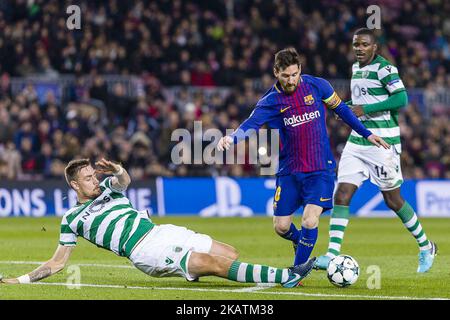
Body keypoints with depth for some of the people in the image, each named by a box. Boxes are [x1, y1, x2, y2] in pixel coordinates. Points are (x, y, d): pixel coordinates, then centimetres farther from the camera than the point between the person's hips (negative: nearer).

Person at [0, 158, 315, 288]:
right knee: (214, 263, -21)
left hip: (162, 232, 7)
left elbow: (125, 179, -1)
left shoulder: (108, 187, 21)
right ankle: (285, 277, -28)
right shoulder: (72, 219, 9)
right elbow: (58, 261, 12)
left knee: (230, 254, -7)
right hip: (145, 252, -7)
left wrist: (116, 171, -24)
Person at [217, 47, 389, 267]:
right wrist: (232, 138, -42)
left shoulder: (317, 86, -5)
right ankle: (300, 242, 40)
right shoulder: (271, 101, -6)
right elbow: (251, 124, -21)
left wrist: (366, 134, 12)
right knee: (281, 227, 5)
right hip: (289, 171, 2)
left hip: (320, 169, -2)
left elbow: (340, 108, 11)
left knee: (309, 221, -17)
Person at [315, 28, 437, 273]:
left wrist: (366, 109, -21)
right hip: (357, 141, 7)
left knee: (392, 200, 3)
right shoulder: (355, 68, 14)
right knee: (341, 195, -7)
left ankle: (426, 248, 22)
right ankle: (332, 254, -11)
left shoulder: (384, 68, -11)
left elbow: (401, 99, -20)